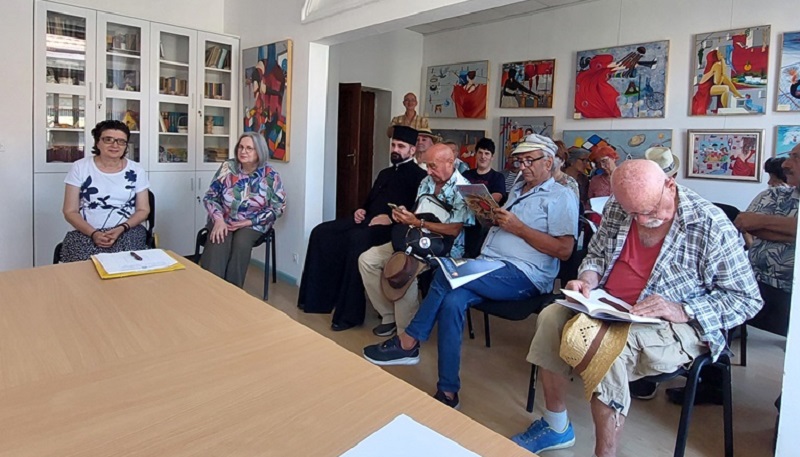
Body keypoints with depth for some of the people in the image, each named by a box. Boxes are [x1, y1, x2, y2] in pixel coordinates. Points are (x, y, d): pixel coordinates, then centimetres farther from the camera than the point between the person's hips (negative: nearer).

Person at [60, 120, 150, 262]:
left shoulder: (136, 171, 6)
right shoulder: (80, 167, 4)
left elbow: (143, 210, 6)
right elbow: (70, 211, 3)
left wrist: (122, 229, -12)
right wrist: (93, 233, -14)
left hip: (128, 233, 1)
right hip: (86, 233, 0)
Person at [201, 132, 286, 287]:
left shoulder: (270, 175, -9)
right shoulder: (227, 167, -3)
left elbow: (278, 207, -6)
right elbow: (210, 196, 2)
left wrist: (249, 222, -14)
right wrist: (218, 220, -17)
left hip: (253, 224, -1)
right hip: (223, 220, 2)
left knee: (241, 243, -32)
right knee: (217, 243, -29)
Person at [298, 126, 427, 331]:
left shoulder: (419, 176, 2)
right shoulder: (385, 173, 28)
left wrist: (391, 218, -21)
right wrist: (361, 209, 8)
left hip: (391, 227, -8)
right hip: (367, 220, 8)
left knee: (357, 239, -38)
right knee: (321, 232, -10)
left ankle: (350, 312, -29)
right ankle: (317, 297, -5)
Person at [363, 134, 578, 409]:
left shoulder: (561, 198, 0)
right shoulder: (517, 189, 25)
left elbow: (564, 250, -11)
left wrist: (518, 228, -14)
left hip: (523, 275, -7)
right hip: (488, 265, 7)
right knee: (453, 301, -24)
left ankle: (408, 343, -12)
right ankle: (447, 392, -20)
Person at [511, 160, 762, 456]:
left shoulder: (711, 226, -15)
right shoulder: (617, 209, -1)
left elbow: (747, 299, -11)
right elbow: (597, 253, 16)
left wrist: (683, 310, -25)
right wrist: (588, 278, -7)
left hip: (674, 325, -6)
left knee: (607, 347, -32)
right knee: (551, 317, -13)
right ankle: (555, 427, 4)